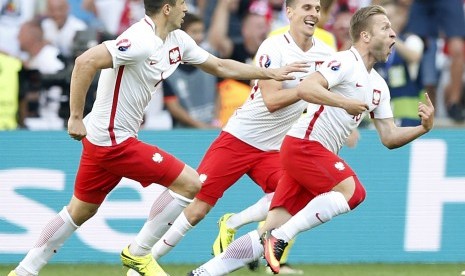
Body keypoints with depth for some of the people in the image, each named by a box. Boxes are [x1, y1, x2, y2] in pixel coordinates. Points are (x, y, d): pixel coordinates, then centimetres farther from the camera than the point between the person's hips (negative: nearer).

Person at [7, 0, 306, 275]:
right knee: (189, 182, -6)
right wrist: (76, 117, -27)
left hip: (101, 139, 10)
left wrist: (271, 73, 16)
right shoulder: (141, 41, -23)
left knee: (80, 211, 18)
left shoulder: (178, 41, 7)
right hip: (114, 139, -10)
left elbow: (220, 66, 19)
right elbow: (86, 62, -30)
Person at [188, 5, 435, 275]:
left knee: (271, 232, 1)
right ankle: (281, 236, -22)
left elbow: (389, 137, 18)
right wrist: (344, 103, -28)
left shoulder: (379, 86, 18)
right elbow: (305, 89, -23)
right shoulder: (346, 62, -9)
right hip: (304, 143, -9)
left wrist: (423, 128, 3)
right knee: (352, 190, -25)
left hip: (316, 155, 9)